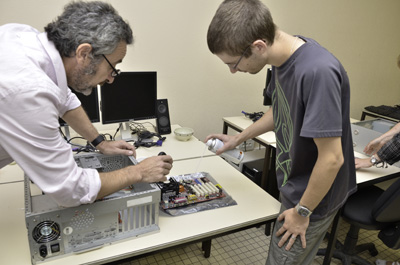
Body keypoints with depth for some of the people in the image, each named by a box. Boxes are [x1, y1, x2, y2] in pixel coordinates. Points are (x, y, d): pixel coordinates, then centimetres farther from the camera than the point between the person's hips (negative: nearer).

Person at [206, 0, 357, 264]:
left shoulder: (318, 72, -33)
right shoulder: (282, 58, -6)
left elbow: (331, 158, -27)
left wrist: (302, 211, -15)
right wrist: (238, 138, 13)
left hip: (313, 196, -7)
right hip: (293, 184, 7)